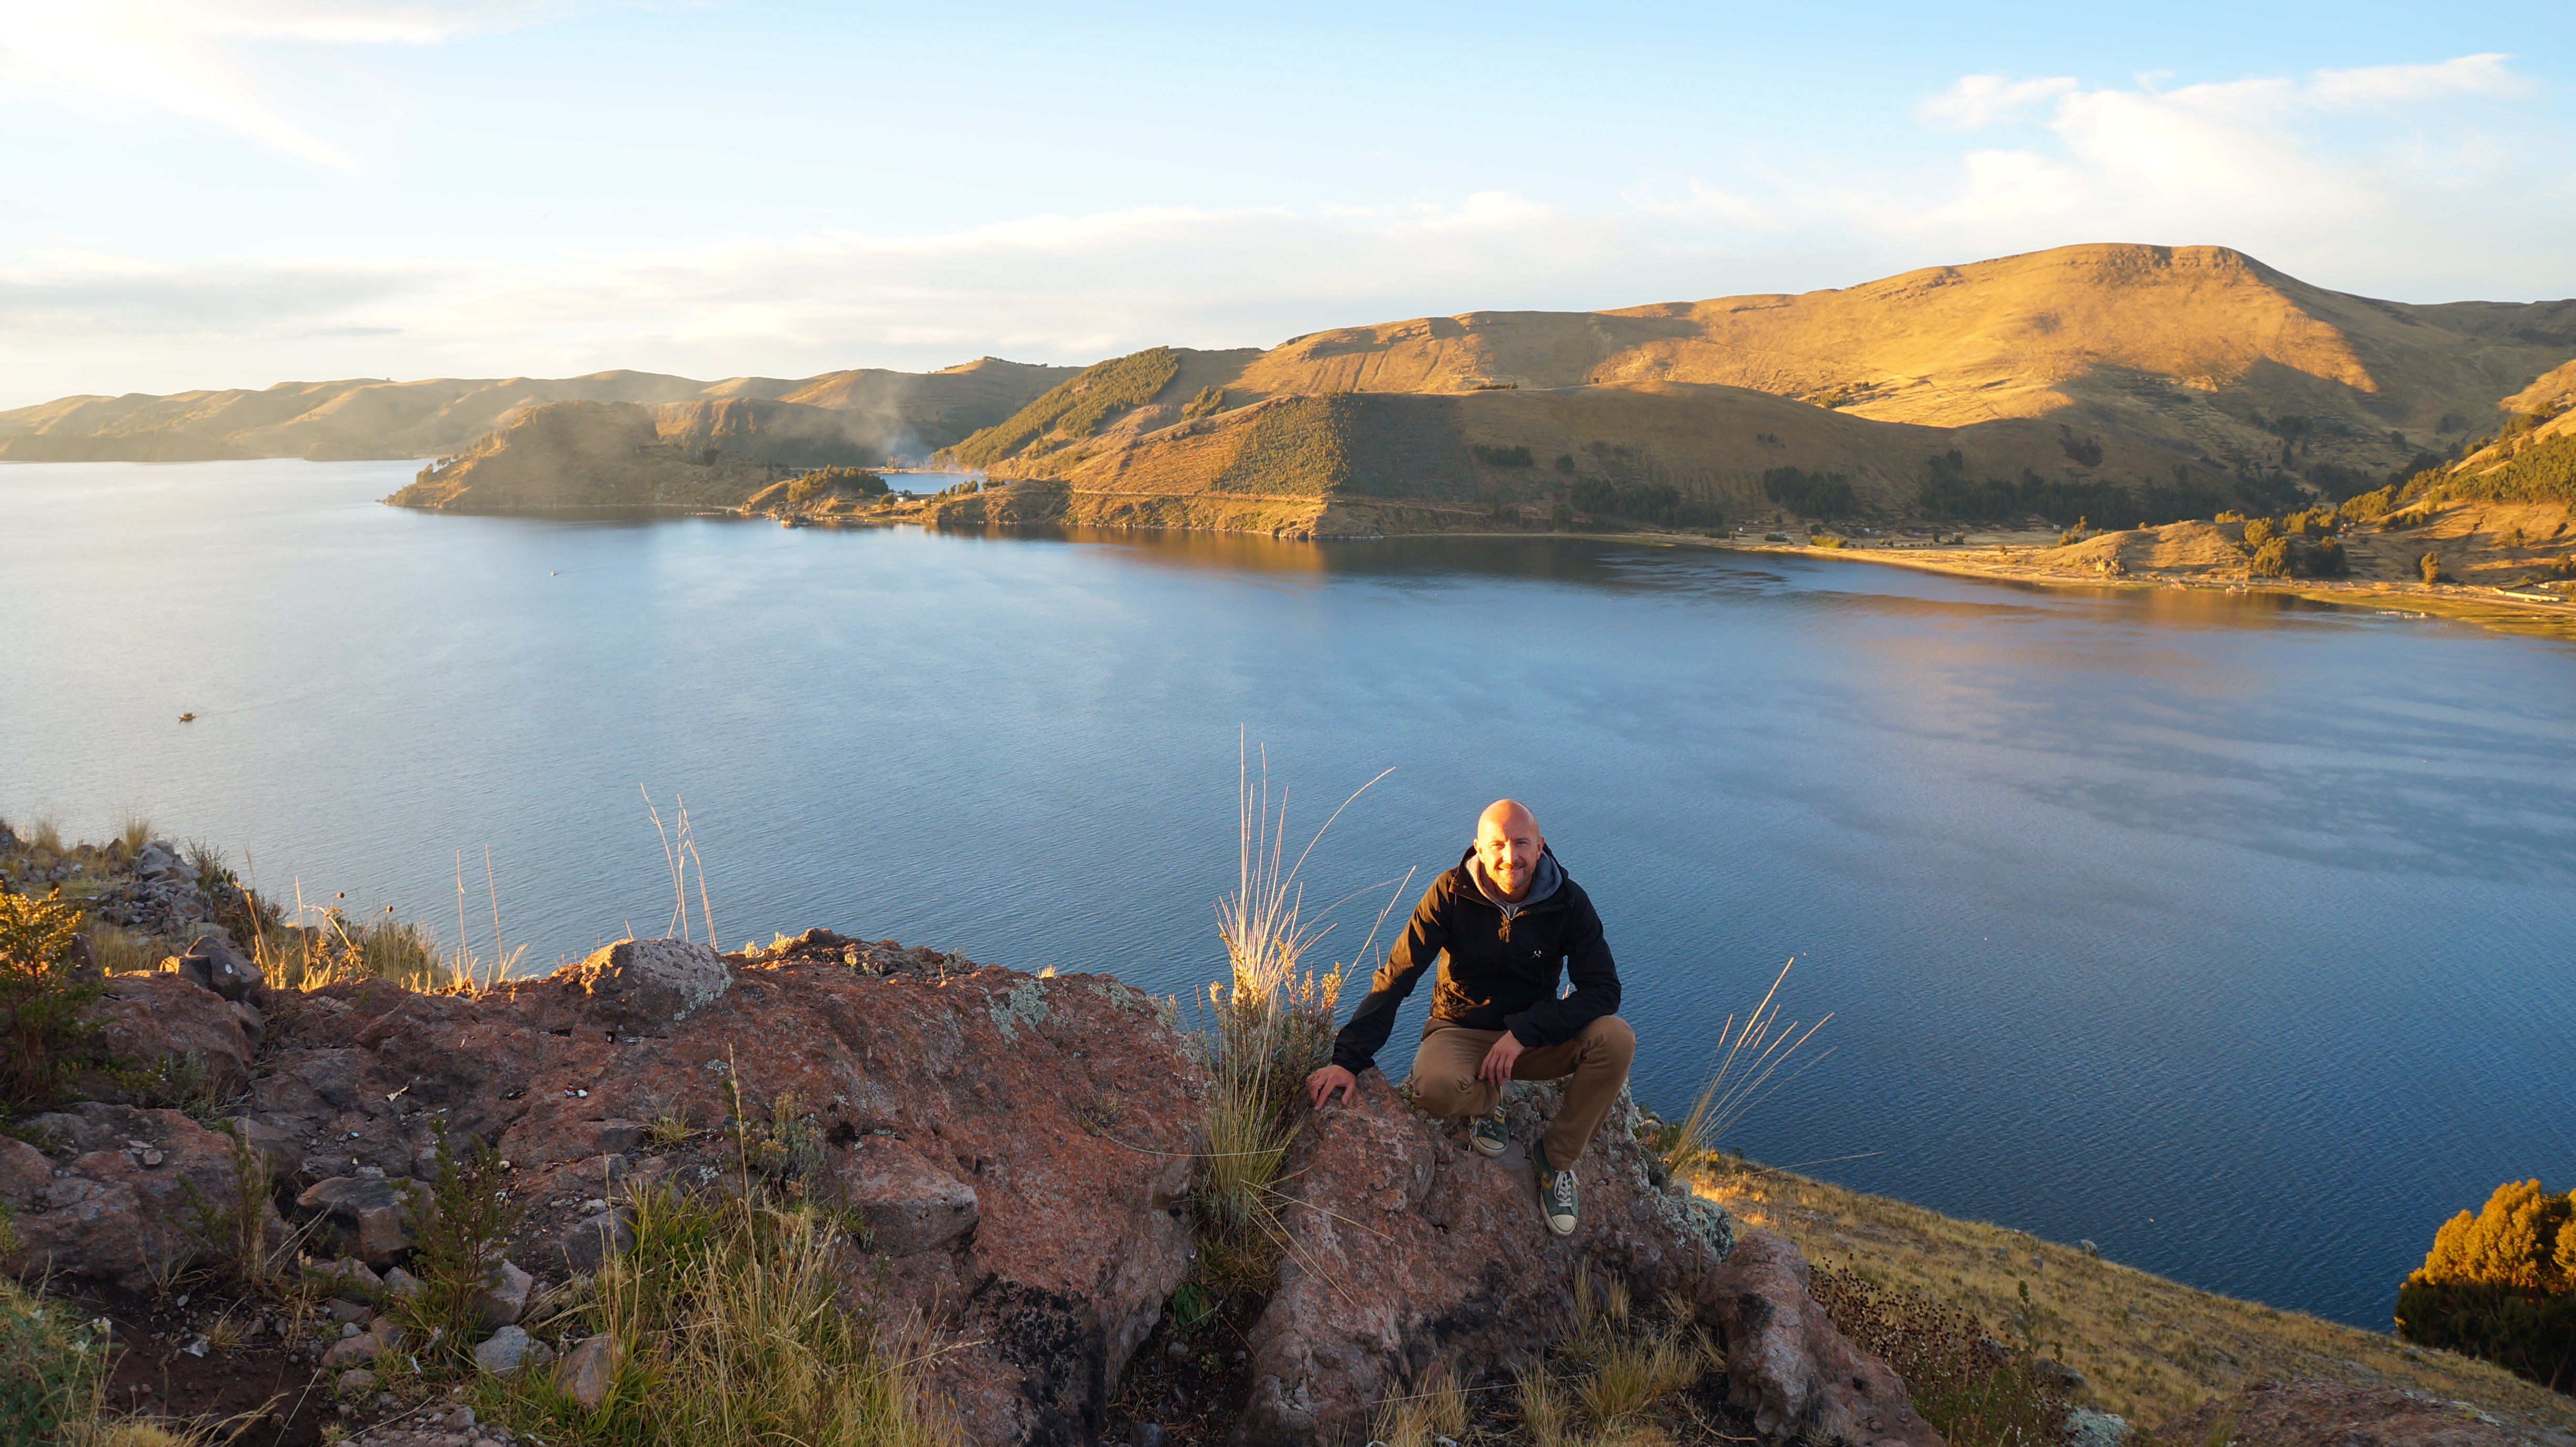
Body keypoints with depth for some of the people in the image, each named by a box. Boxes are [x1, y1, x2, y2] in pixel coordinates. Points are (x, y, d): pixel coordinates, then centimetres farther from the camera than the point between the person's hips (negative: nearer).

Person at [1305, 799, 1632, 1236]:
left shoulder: (1569, 902, -12)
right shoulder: (1450, 895, -15)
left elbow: (1603, 990, -17)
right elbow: (1393, 981, -17)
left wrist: (1523, 1034, -29)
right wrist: (1348, 1061, -26)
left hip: (1536, 1038, 2)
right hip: (1461, 1032, -2)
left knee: (1616, 1039, -27)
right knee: (1433, 1088, -36)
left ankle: (1557, 1155, -5)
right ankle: (1486, 1098, 4)